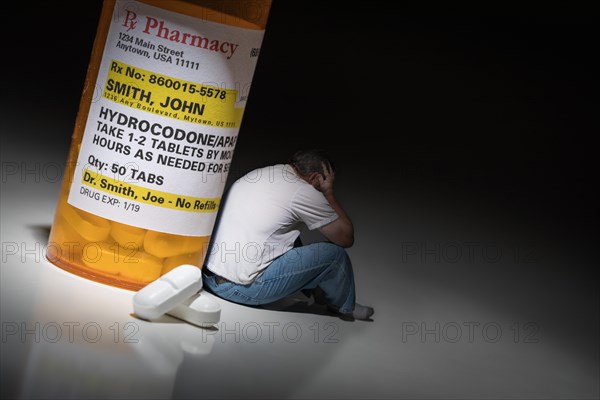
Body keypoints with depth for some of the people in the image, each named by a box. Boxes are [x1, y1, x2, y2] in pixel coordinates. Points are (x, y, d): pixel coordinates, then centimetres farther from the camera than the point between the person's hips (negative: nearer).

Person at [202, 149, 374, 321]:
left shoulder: (260, 173, 14)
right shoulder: (305, 192, -9)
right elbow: (346, 238, 0)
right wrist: (328, 193, 10)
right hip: (242, 289, -9)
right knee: (334, 253, 1)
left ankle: (311, 289, 39)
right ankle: (344, 306, 27)